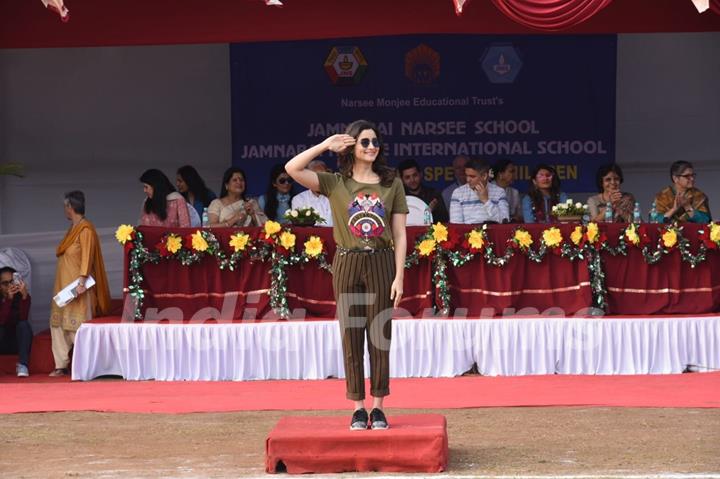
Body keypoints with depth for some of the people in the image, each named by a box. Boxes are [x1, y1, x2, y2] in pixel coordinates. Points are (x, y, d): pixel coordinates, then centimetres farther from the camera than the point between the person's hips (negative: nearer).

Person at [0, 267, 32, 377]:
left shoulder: (21, 296, -7)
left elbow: (23, 318, -24)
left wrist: (25, 296, -39)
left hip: (17, 342, 1)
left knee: (24, 325, -27)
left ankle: (22, 365, -30)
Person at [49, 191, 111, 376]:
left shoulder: (85, 229, -11)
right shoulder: (72, 229, 16)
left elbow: (87, 256, -17)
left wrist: (81, 280, -25)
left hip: (76, 286, -9)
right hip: (63, 285, 9)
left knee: (77, 325, -9)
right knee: (57, 323, 7)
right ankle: (61, 365, 10)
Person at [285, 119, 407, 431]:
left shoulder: (392, 184, 5)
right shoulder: (335, 184, 2)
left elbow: (400, 235, 3)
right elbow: (292, 169, -12)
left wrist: (399, 276, -5)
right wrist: (325, 146, -10)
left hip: (382, 264, 0)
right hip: (347, 265, 0)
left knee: (380, 338, 2)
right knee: (351, 338, 3)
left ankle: (378, 408, 9)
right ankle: (357, 409, 9)